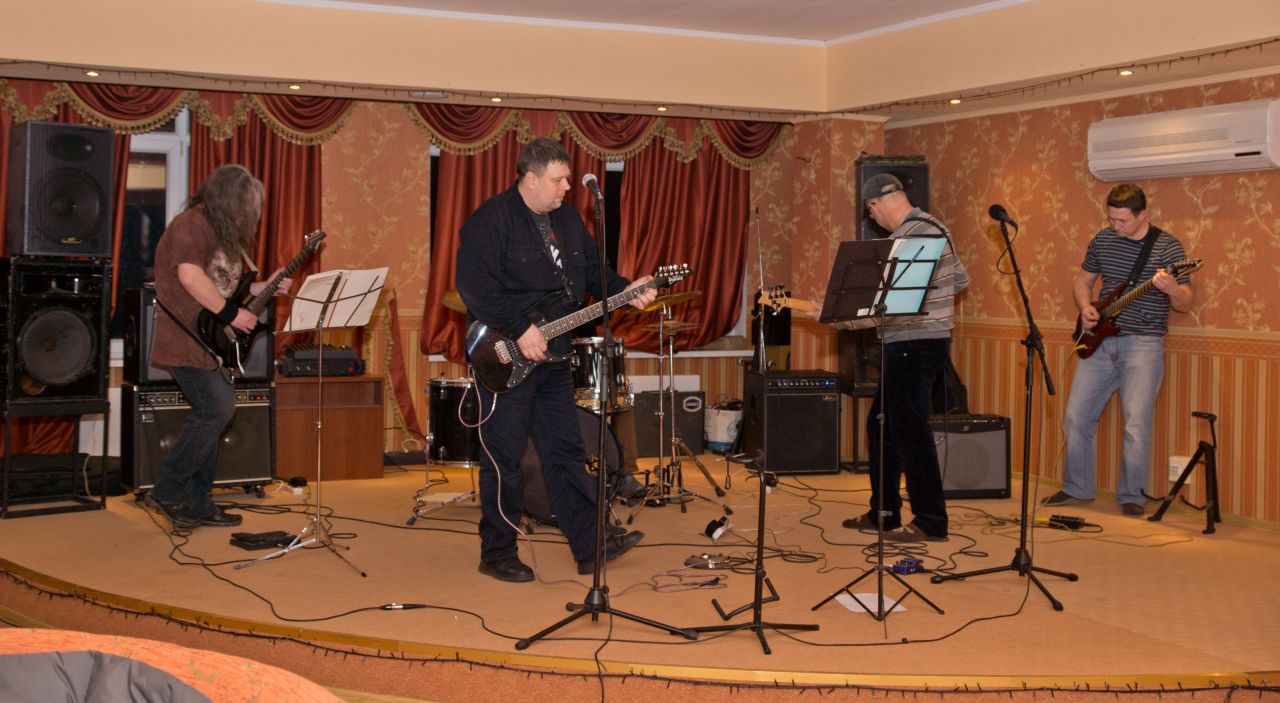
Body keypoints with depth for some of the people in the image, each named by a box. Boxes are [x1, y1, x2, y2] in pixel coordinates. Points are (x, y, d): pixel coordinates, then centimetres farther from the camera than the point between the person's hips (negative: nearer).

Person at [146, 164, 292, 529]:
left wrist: (264, 288, 13)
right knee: (217, 410, -13)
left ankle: (197, 503, 17)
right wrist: (232, 314, -22)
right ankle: (167, 490, -3)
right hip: (189, 340, -10)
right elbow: (190, 276, -27)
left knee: (210, 415, 10)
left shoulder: (221, 231, 19)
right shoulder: (191, 225, -13)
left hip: (209, 343, 10)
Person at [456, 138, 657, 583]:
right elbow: (474, 284, -22)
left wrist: (626, 292, -1)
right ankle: (497, 555, 12)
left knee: (566, 453, 10)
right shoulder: (491, 220, -13)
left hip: (552, 357, 7)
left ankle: (589, 546, 14)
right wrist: (520, 330, -23)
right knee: (503, 460, 0)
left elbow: (593, 271, 18)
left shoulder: (567, 220, 12)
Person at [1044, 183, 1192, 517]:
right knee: (1077, 416, 6)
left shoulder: (1167, 246, -6)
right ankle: (1077, 487, 21)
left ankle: (1131, 496, 6)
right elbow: (1083, 281, 20)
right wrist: (1085, 307, -1)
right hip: (1100, 339, 5)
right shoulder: (1103, 240, 7)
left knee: (1137, 424, -9)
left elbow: (1185, 304, -6)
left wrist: (1172, 289, -29)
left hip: (1143, 342, -5)